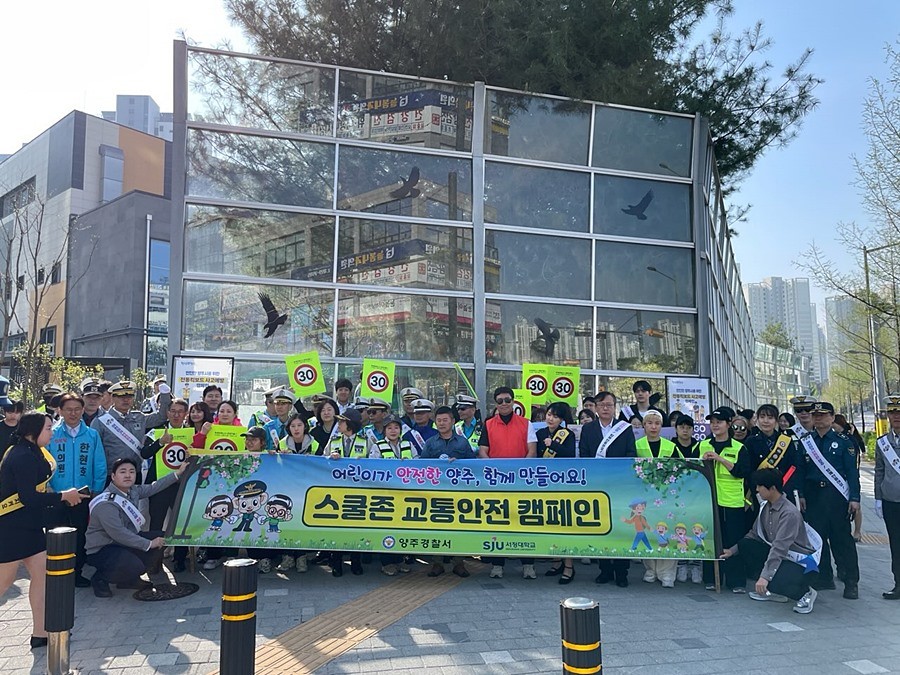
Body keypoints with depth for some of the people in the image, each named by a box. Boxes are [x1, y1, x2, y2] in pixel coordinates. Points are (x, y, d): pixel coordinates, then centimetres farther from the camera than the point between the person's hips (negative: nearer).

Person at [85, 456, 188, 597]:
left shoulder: (132, 491, -1)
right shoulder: (106, 504, -27)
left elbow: (153, 488, 16)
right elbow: (119, 534, -30)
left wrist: (177, 473, 16)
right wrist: (149, 544, -24)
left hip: (125, 542, 9)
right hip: (102, 550, -9)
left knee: (162, 538, 4)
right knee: (134, 566, -34)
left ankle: (129, 578, 13)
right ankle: (99, 579, -1)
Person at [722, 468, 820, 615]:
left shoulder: (789, 513, -26)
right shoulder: (766, 506, -1)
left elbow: (779, 548, -32)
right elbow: (754, 534, 11)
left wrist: (765, 576, -36)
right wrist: (732, 550, 7)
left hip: (799, 562, -9)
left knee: (774, 582, -34)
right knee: (745, 545, -8)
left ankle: (805, 593, 0)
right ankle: (771, 590, 7)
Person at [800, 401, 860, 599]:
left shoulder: (843, 442, 1)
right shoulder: (805, 441, 7)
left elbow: (852, 471, -1)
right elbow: (800, 470, 7)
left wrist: (854, 498, -7)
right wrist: (801, 495, 1)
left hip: (837, 495, -2)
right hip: (813, 496, 2)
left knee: (842, 537, 1)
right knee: (817, 537, 5)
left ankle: (851, 582, 9)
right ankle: (824, 577, 17)